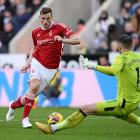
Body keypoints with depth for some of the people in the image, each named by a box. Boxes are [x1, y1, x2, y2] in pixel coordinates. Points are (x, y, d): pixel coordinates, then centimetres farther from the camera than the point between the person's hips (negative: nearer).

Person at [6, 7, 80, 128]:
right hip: (37, 63, 0)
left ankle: (14, 105, 33)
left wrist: (63, 40, -30)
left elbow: (77, 40, -14)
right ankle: (25, 118, -19)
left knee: (33, 94, 3)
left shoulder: (59, 28, -7)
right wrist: (28, 62, 9)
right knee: (34, 86, -26)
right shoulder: (35, 32, 5)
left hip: (51, 69, 0)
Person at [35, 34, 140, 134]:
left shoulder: (122, 58, -16)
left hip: (125, 104, -8)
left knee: (85, 109, -8)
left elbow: (113, 70, -37)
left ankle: (52, 128, -10)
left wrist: (93, 67, -35)